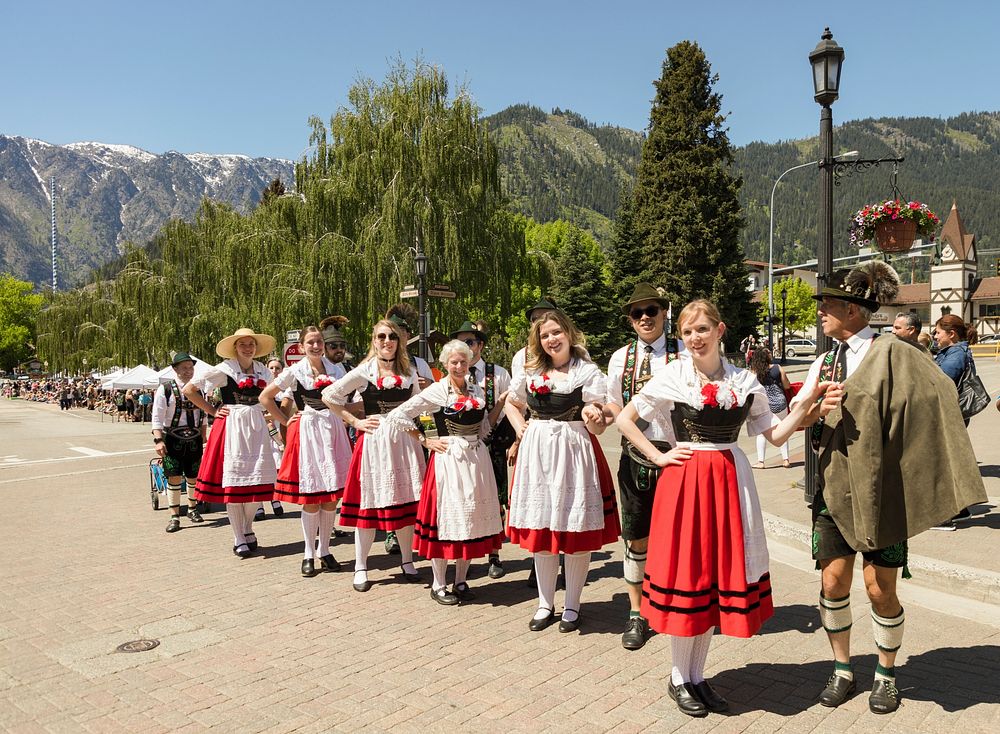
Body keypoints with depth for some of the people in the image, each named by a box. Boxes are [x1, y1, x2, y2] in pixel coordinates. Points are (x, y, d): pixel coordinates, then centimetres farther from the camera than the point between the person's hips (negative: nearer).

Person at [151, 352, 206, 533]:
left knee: (193, 476, 11)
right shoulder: (165, 390, -5)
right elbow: (157, 418, -7)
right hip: (173, 440, -4)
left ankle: (192, 509, 30)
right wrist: (159, 440, -16)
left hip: (194, 439, 4)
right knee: (174, 477, -5)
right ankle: (174, 516, 6)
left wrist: (203, 440, 14)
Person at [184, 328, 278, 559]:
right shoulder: (223, 370, -4)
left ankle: (248, 530, 24)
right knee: (234, 480, -1)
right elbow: (189, 389, -1)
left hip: (257, 427, 4)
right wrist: (212, 410, -3)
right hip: (232, 426, -4)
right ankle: (239, 539, 8)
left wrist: (265, 412, 12)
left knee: (257, 479, 4)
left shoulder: (263, 371, 10)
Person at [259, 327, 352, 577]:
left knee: (331, 496, 5)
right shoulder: (295, 372, -1)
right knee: (310, 496, 0)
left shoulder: (336, 371, 8)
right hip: (307, 432, -3)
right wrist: (285, 421, 1)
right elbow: (265, 397, 4)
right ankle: (309, 554, 14)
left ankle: (324, 550, 19)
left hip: (333, 431, 3)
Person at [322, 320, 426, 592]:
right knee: (369, 503, 1)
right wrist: (355, 421, -3)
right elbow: (329, 396, 0)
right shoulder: (364, 372, -2)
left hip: (404, 440, 3)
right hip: (374, 440, -3)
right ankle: (360, 567, 15)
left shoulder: (409, 371, 9)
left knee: (407, 501, 7)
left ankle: (407, 561, 23)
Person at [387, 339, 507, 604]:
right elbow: (397, 416, -8)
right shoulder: (437, 392, -6)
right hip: (448, 459, -5)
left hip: (477, 458, 5)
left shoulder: (477, 391, 9)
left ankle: (461, 581, 23)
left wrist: (500, 402, 5)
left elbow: (483, 429, 13)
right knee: (446, 516, 0)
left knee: (473, 517, 9)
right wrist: (425, 441, -7)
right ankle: (439, 585, 14)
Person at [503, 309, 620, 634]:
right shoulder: (531, 373, 8)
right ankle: (545, 603, 25)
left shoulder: (588, 372, -3)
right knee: (540, 531, 9)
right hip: (537, 453, 4)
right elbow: (510, 403, 25)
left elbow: (596, 428, -6)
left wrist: (595, 418, -29)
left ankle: (572, 605, 20)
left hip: (574, 452, -3)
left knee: (576, 533, 3)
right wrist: (520, 427, 8)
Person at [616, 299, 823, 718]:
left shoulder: (744, 381, 5)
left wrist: (806, 402, -6)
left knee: (719, 574, 9)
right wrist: (657, 456, -4)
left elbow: (776, 435, 6)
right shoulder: (672, 377, -3)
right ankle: (679, 678, 21)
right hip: (684, 481, -3)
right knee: (685, 574, 2)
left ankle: (697, 676, 26)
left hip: (729, 480, 3)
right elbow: (623, 420, 3)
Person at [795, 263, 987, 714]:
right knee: (833, 582, 4)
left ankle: (886, 673, 28)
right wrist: (816, 406, -19)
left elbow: (937, 395, -17)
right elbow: (795, 419, 2)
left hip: (879, 488, -4)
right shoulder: (824, 362, 8)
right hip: (835, 488, 4)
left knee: (879, 588, 4)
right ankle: (842, 669, 25)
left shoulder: (891, 354, -6)